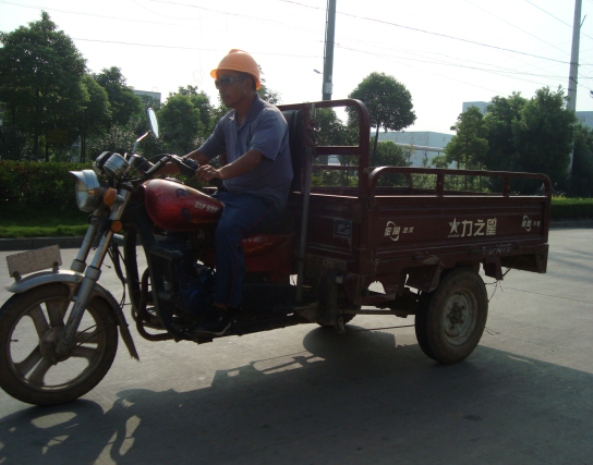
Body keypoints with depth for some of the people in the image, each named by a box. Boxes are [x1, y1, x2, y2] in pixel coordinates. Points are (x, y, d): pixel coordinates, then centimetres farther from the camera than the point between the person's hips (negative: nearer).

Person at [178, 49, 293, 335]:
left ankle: (225, 306, -25)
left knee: (226, 229, -34)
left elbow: (255, 156, -30)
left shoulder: (269, 118, -11)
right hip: (231, 192, 8)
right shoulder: (227, 121, 15)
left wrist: (221, 172, -47)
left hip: (264, 197, -8)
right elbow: (203, 154, 15)